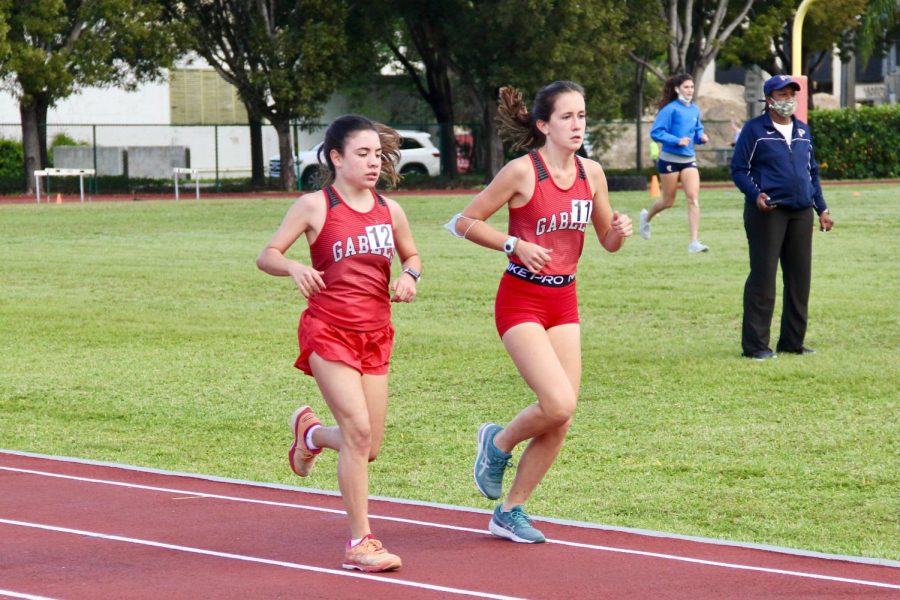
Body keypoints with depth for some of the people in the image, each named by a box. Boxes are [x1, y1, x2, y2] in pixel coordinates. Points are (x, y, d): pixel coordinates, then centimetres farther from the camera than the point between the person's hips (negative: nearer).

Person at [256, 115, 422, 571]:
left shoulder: (389, 211, 8)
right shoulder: (315, 206, -5)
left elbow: (411, 255, 23)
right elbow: (267, 255, -4)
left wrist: (409, 276, 0)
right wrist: (294, 268, -25)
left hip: (374, 336, 5)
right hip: (329, 332, -5)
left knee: (369, 447, 6)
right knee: (358, 431, -16)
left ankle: (309, 432, 40)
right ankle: (359, 542, -8)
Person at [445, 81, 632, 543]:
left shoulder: (591, 173, 5)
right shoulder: (522, 171, -12)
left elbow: (607, 241, 14)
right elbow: (466, 222, -6)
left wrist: (620, 231, -9)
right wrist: (516, 245, -17)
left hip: (564, 301, 6)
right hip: (521, 300, -6)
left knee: (560, 421, 2)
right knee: (558, 404, -20)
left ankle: (510, 512, 16)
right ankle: (498, 442, 11)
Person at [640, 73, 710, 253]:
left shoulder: (694, 110, 6)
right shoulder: (671, 109, -13)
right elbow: (656, 132, -16)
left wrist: (701, 137, -2)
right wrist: (677, 141, -24)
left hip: (689, 160, 5)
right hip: (669, 159, -5)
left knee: (694, 199, -10)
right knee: (668, 201, 9)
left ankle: (694, 242, -12)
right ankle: (647, 216, 42)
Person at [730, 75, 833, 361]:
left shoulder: (803, 131, 16)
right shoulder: (754, 130, -2)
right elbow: (738, 169, -3)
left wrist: (822, 209, 18)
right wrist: (756, 195, -19)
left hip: (801, 212, 6)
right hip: (767, 212, -6)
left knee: (799, 278, 7)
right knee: (762, 277, -6)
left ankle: (792, 342, 16)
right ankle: (755, 345, -2)